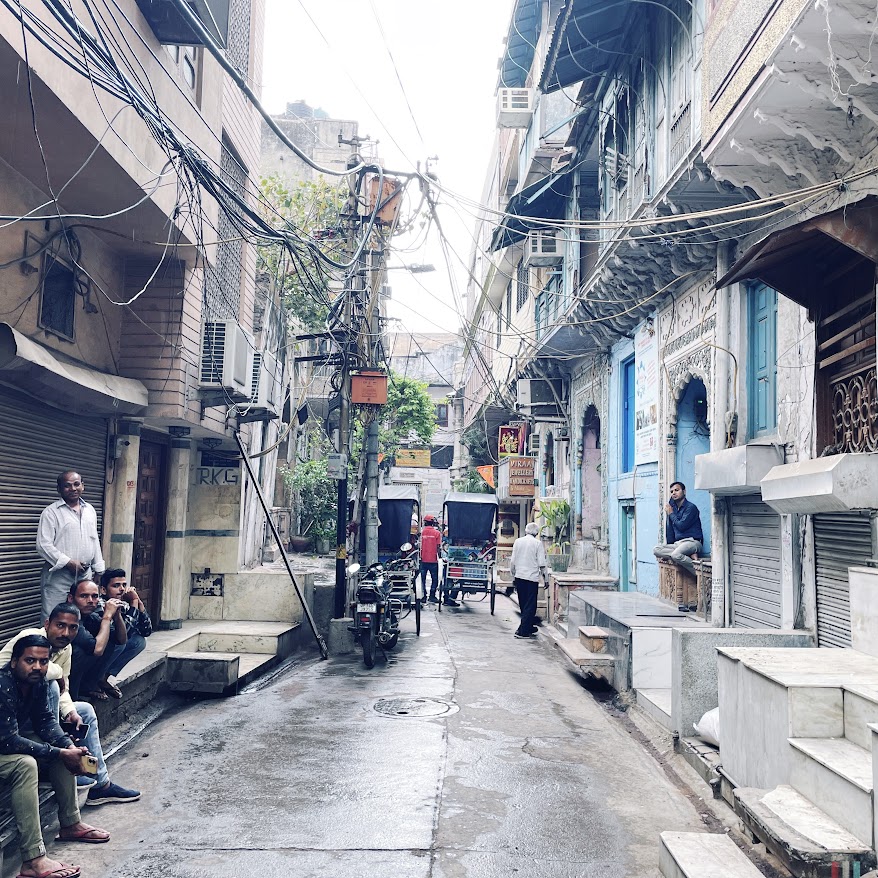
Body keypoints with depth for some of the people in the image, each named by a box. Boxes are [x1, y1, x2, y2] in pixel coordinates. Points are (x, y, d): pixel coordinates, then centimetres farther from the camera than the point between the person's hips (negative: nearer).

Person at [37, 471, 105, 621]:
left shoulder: (90, 510, 12)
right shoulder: (51, 512, -6)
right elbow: (44, 545, -13)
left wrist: (98, 568, 13)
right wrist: (69, 562, -17)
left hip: (85, 574, 5)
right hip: (59, 575, -5)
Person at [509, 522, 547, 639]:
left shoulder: (518, 541, 6)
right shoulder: (537, 543, -6)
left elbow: (512, 561, 8)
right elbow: (541, 564, -8)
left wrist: (513, 576, 16)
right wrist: (545, 577, 3)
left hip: (519, 576, 5)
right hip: (532, 577, -4)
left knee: (523, 605, 16)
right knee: (530, 606, 1)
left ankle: (529, 627, 26)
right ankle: (522, 631, -4)